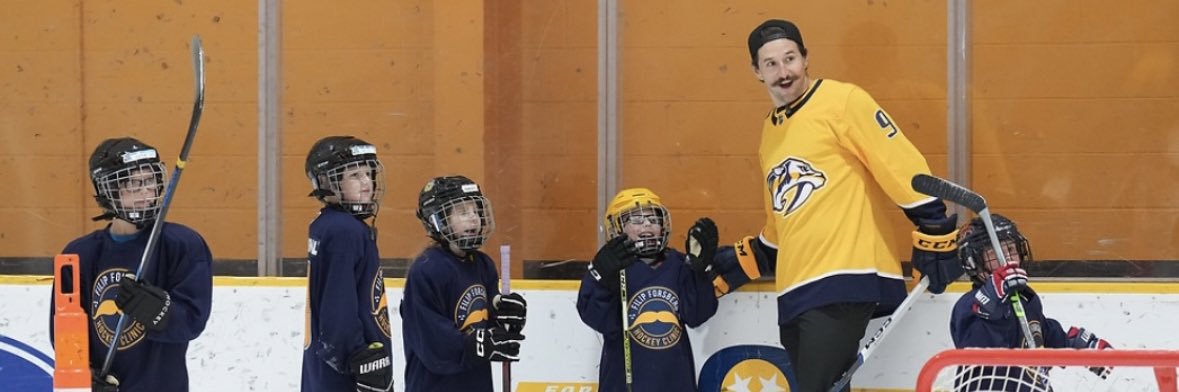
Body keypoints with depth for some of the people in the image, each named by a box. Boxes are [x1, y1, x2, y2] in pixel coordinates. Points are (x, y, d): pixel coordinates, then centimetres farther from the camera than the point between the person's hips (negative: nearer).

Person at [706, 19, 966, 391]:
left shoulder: (842, 102, -3)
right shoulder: (771, 133, 22)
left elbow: (905, 169, -8)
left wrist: (935, 239, -12)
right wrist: (733, 267, 23)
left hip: (846, 281, -8)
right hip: (796, 292, 8)